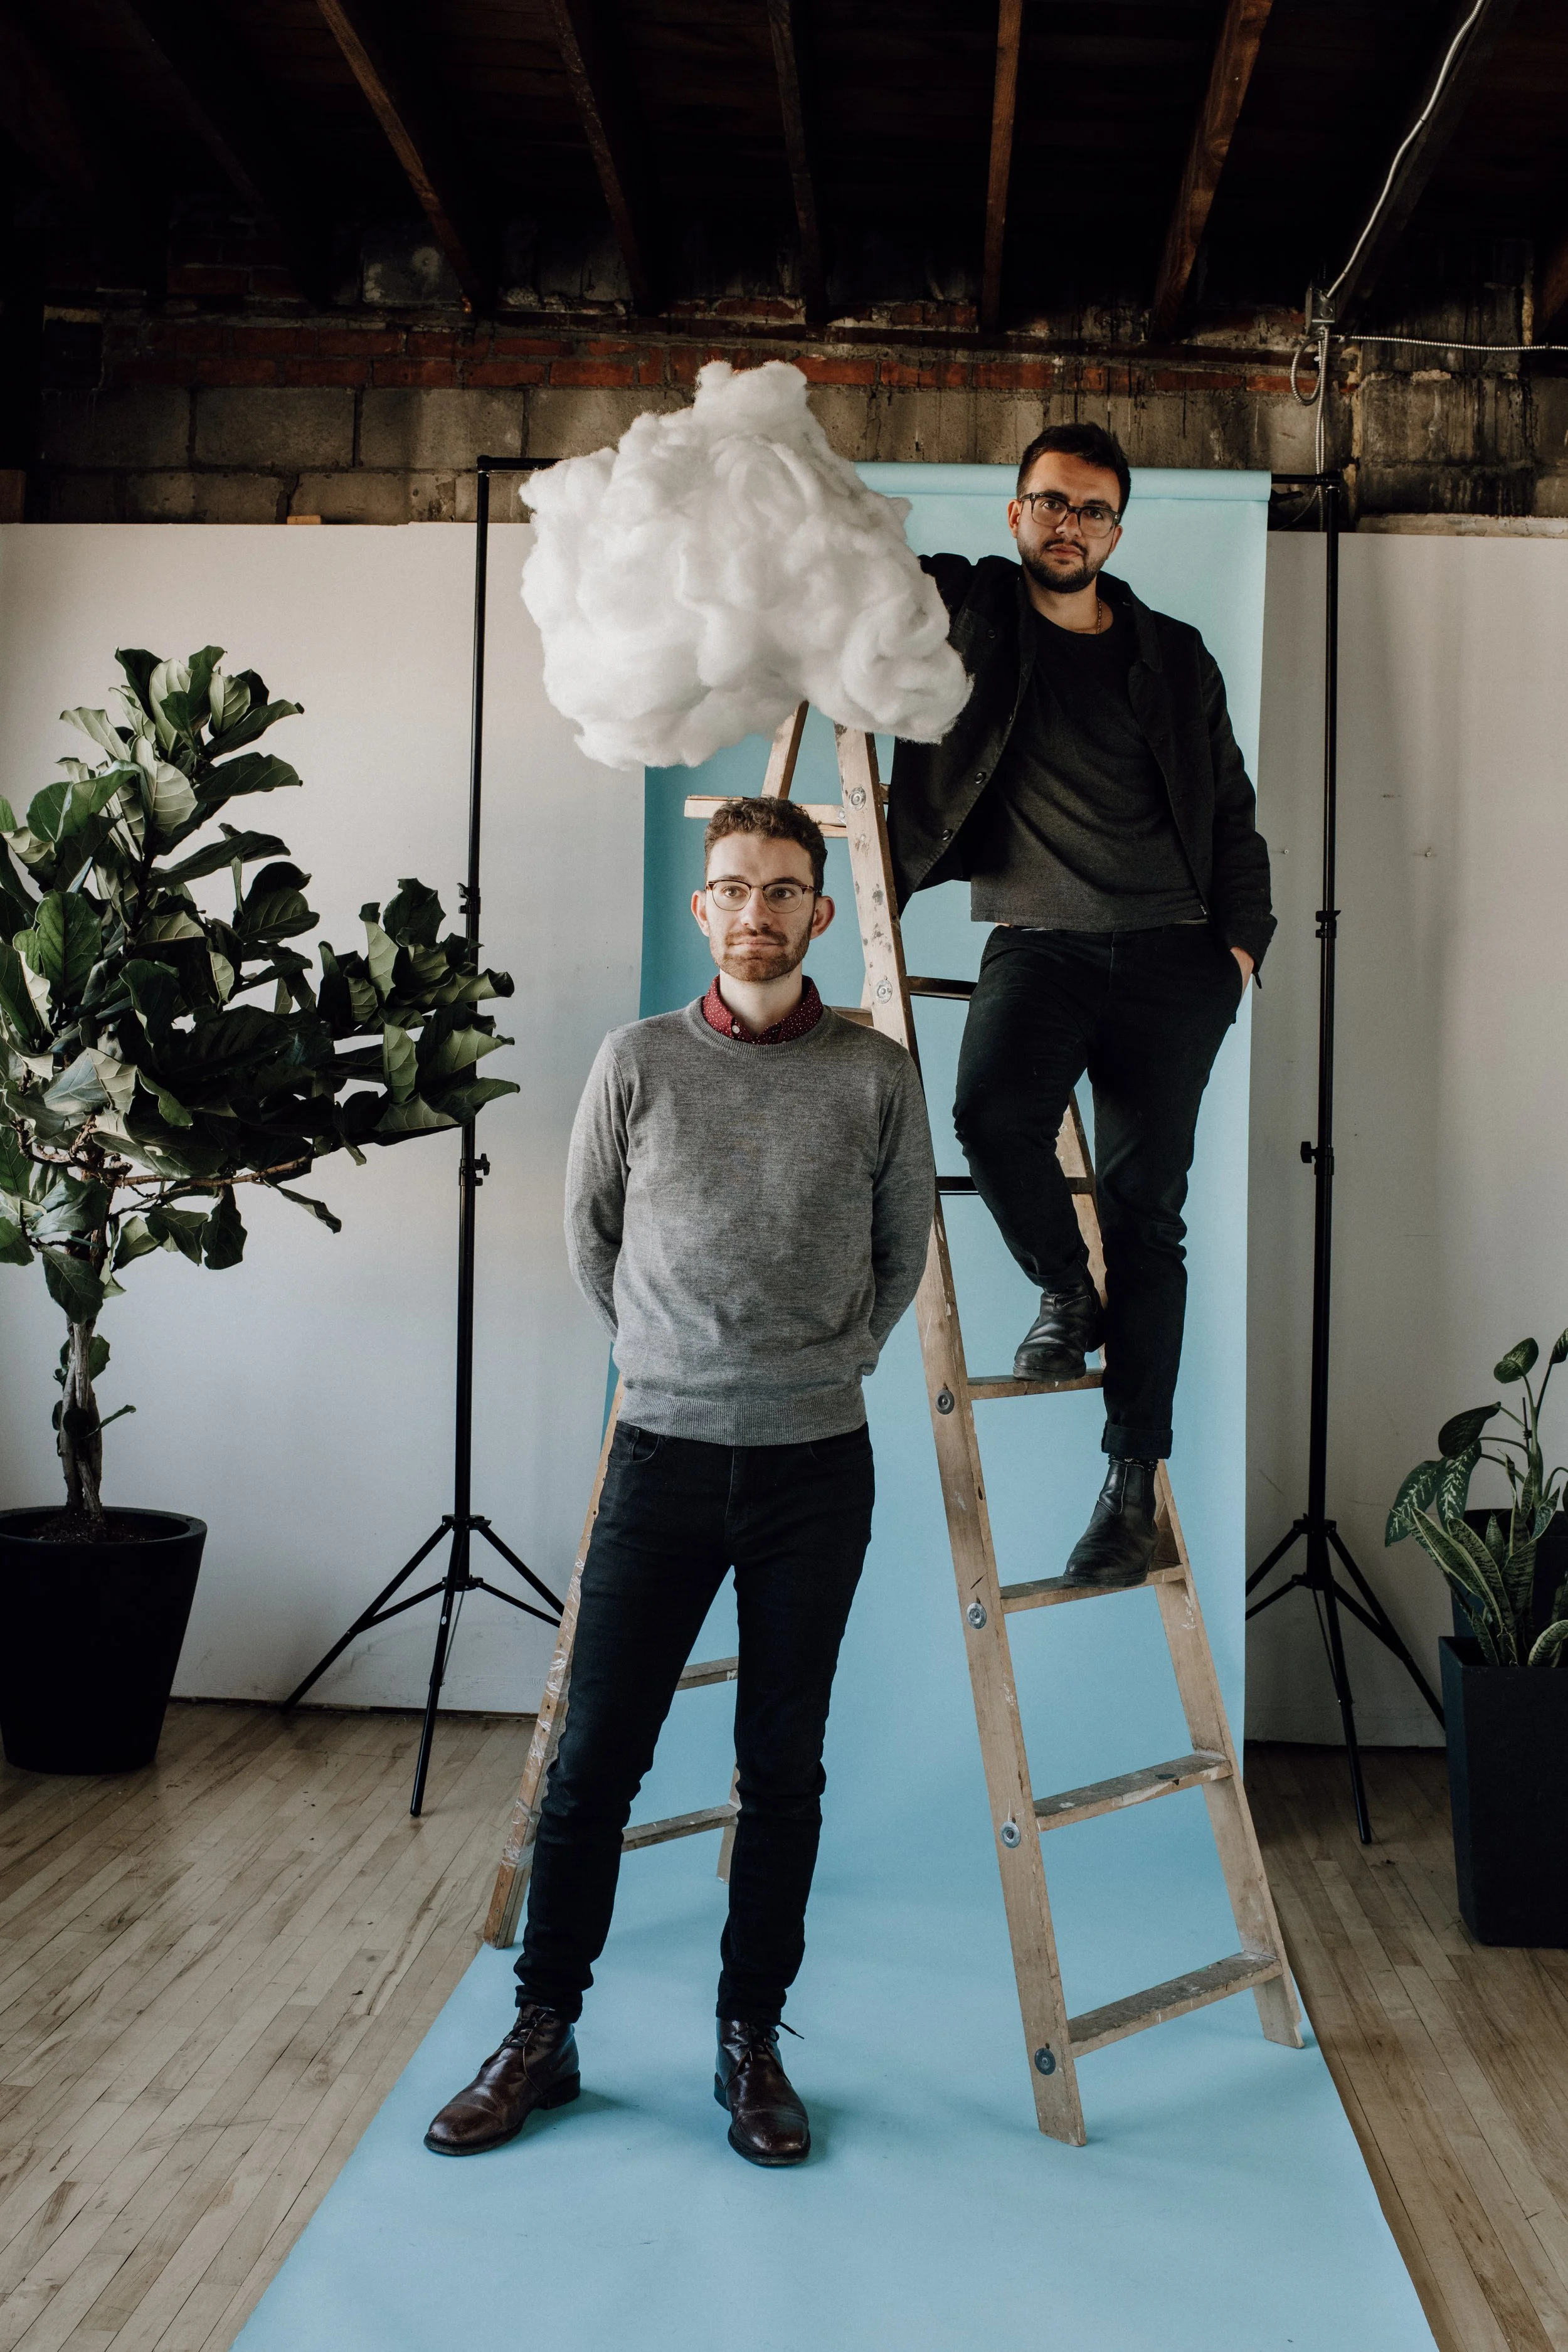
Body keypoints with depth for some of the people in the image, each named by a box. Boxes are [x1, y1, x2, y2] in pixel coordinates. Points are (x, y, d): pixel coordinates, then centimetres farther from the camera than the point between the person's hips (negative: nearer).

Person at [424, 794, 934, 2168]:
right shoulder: (639, 1063, 0)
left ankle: (751, 2041, 23)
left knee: (784, 1769, 8)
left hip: (816, 1464, 0)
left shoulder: (877, 1075, 0)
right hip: (664, 1454, 0)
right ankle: (543, 2033, 20)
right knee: (595, 1759, 4)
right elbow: (588, 1233, 14)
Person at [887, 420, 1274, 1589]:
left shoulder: (1175, 656, 15)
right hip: (1038, 941, -1)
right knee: (992, 1113, -31)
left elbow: (1232, 811, 17)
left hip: (1172, 956, 1)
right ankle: (1067, 1292, 2)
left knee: (1147, 1209, -4)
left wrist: (1242, 939, 6)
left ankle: (1134, 1481, 3)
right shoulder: (960, 608, 10)